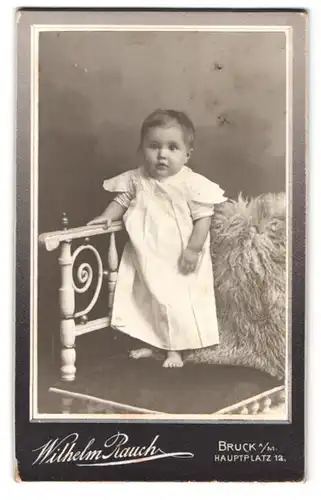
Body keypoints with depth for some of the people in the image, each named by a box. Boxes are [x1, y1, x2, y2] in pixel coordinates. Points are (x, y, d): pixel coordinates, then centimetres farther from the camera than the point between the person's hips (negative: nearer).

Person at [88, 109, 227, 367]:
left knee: (178, 304, 4)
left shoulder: (192, 184, -16)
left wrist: (193, 248, -18)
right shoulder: (136, 179, -4)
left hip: (180, 261, -4)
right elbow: (122, 200, 9)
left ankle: (175, 349, 23)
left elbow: (203, 216, -14)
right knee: (144, 299, 16)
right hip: (146, 259, 5)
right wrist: (107, 216, -8)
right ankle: (150, 342, 35)